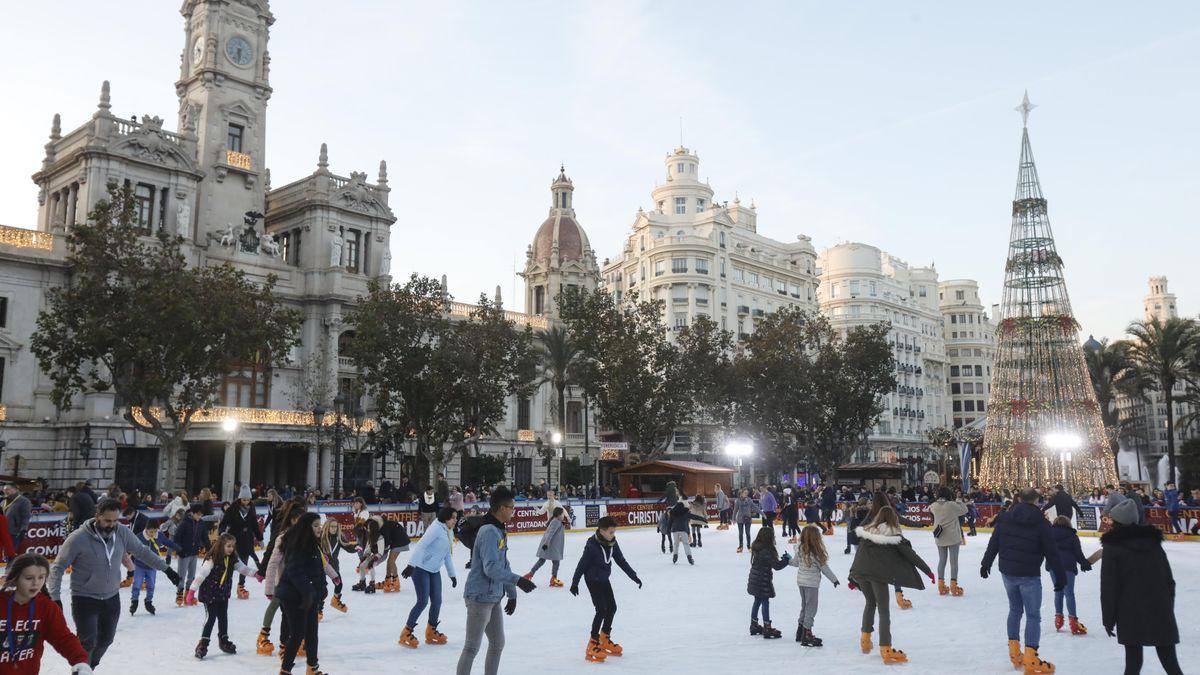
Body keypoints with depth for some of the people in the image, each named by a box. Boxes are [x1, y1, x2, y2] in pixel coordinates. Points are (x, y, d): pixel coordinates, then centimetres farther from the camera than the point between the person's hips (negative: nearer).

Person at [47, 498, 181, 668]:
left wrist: (166, 569, 7)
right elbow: (58, 567, -14)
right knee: (88, 643, -11)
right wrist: (55, 597, -23)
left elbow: (142, 551, 5)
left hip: (112, 598, 5)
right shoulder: (78, 538, -22)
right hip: (85, 600, -5)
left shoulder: (122, 532, -10)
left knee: (105, 639, 19)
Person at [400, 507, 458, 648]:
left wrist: (452, 574, 20)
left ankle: (431, 632, 26)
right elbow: (420, 546, -26)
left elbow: (447, 555, 19)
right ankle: (406, 634, 3)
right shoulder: (436, 528, -19)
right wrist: (411, 564, -34)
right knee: (423, 601, -9)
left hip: (434, 571, 9)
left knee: (437, 601, 9)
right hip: (421, 568, -9)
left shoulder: (450, 532, 10)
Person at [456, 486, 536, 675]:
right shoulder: (489, 531, -20)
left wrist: (512, 594, 16)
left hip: (493, 597, 10)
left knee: (497, 643, 19)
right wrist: (517, 581, -24)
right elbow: (491, 568, -27)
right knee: (472, 647, -2)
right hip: (480, 597, -10)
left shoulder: (499, 530, 11)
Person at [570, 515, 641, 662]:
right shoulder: (592, 544, -23)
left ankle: (605, 639, 30)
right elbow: (582, 564, -17)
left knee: (612, 607, 10)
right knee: (601, 610, -13)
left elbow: (621, 560, 6)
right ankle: (592, 645, -4)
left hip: (604, 579, 7)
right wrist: (575, 583, -15)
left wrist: (633, 576, 8)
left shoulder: (612, 542, -4)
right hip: (593, 580, -7)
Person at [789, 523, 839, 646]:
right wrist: (834, 579, 3)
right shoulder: (816, 552, -20)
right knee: (811, 608, 1)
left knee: (804, 606, 19)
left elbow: (795, 562, 12)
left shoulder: (800, 549, -2)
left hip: (801, 581, 7)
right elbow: (824, 568, -11)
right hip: (811, 583, -7)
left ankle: (800, 631, 29)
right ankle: (807, 634, 2)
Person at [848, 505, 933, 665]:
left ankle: (865, 639, 29)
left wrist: (853, 577, 22)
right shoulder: (894, 536, 2)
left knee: (870, 603, 26)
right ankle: (885, 650, 0)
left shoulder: (866, 532, 14)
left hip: (860, 572, 5)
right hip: (878, 574, -5)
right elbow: (911, 555, 4)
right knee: (884, 610, 2)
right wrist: (928, 571, 12)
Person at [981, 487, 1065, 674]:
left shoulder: (1005, 518, 2)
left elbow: (993, 543, 7)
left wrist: (986, 563, 18)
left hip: (1007, 572, 4)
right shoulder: (1041, 523, -9)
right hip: (1029, 575, -4)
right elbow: (1052, 553, -7)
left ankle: (1014, 652, 24)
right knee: (1033, 616, 1)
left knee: (1015, 610, 20)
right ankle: (1030, 660, -5)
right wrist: (1060, 576, 0)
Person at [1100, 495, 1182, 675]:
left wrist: (1109, 618, -1)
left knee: (1133, 659, 5)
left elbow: (1109, 586, -8)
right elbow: (1169, 579, 14)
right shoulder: (1153, 541, 10)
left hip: (1131, 612, -4)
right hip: (1161, 611, 4)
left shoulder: (1113, 546, -5)